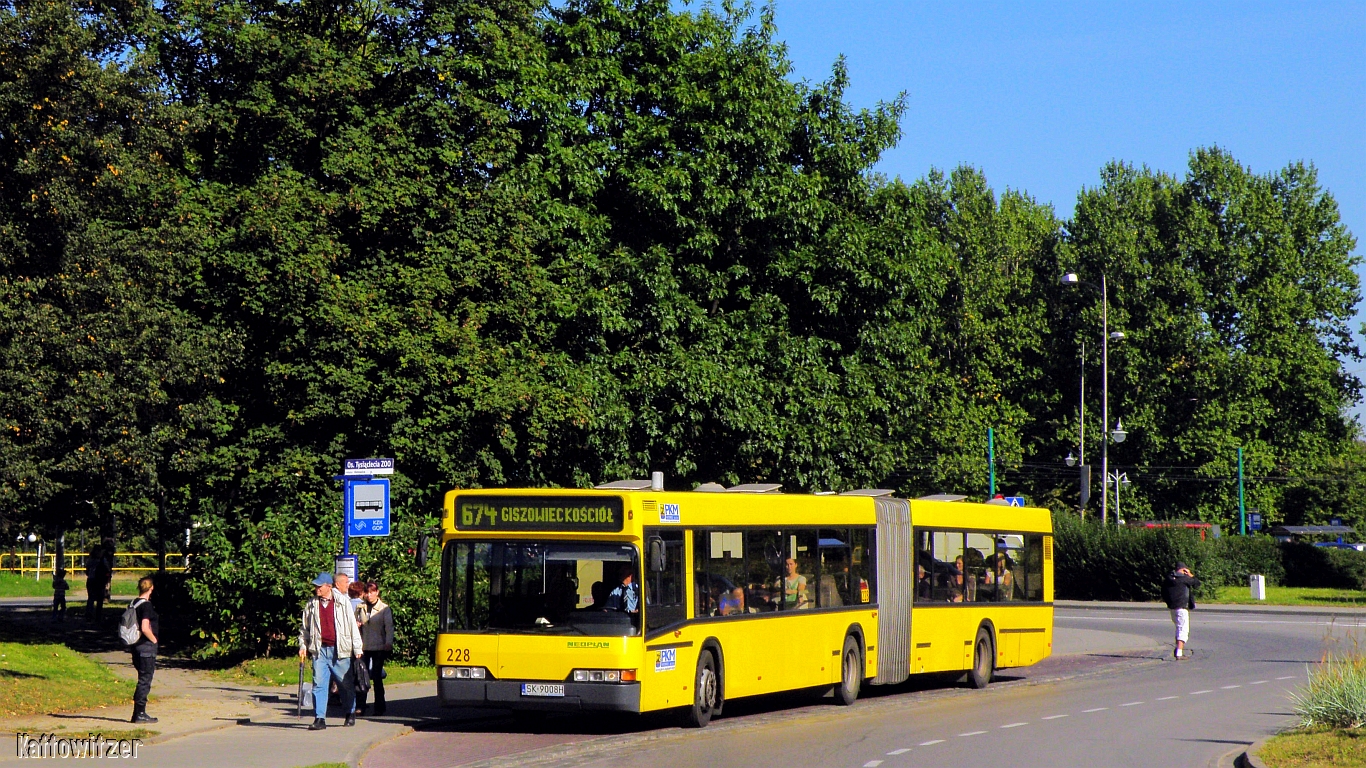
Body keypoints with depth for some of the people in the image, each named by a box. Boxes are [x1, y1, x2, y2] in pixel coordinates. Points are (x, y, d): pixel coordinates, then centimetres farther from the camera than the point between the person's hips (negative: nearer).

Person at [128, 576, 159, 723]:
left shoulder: (134, 604, 11)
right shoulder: (146, 605, -16)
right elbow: (145, 628, -25)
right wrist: (154, 639, -9)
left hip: (136, 645, 9)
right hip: (146, 646, -9)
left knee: (143, 679, 15)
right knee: (145, 680, -4)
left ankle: (138, 713, 17)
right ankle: (140, 714, -2)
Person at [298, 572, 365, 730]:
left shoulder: (343, 601, 0)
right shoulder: (311, 604, 8)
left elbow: (352, 624, 2)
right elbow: (304, 627, 18)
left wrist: (357, 648, 1)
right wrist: (303, 646, 8)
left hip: (339, 650, -2)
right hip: (319, 650, 2)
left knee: (346, 684, 8)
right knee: (319, 684, -4)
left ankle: (350, 714, 25)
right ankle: (319, 718, -2)